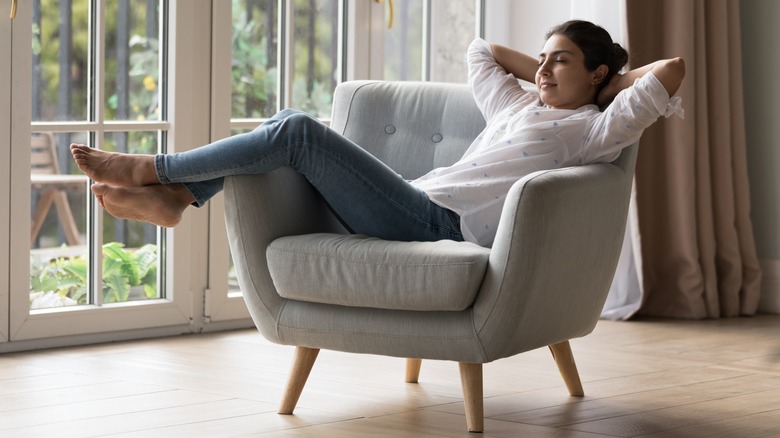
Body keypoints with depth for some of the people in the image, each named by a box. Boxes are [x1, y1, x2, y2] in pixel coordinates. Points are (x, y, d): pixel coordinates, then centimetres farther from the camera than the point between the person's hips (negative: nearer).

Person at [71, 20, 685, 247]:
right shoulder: (520, 108, 27)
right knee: (292, 126, 3)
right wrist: (543, 70, 34)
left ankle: (150, 169, -6)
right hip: (419, 210, 9)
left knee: (298, 132, -16)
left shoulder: (595, 129, 3)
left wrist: (614, 81, 9)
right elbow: (479, 52, 43)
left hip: (442, 226, -9)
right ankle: (172, 195, -1)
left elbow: (672, 69, -8)